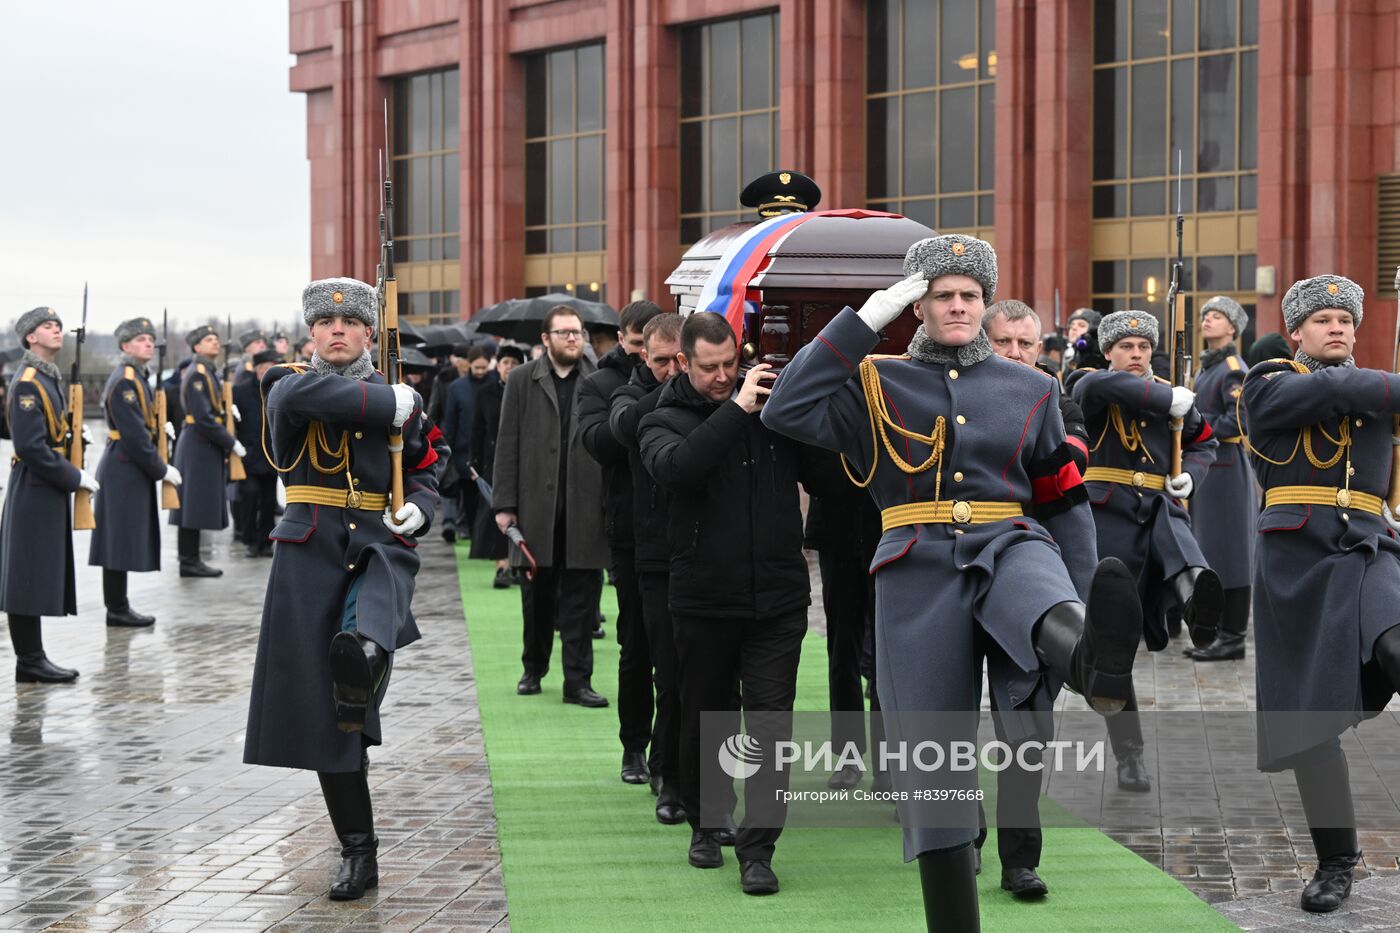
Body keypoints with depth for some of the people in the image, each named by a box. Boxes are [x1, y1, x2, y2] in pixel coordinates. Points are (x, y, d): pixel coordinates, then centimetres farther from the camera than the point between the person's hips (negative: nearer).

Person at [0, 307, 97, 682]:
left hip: (49, 490, 10)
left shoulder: (50, 378, 14)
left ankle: (33, 658, 18)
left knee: (42, 578, 12)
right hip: (33, 493, -10)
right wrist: (74, 478, -17)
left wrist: (73, 472, 5)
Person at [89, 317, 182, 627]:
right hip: (124, 471, -10)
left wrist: (159, 428, 4)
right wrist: (161, 470, -14)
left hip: (127, 470, 10)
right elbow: (134, 435, -20)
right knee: (121, 540, -4)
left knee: (121, 541, 13)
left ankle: (118, 607, 18)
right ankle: (117, 610, 2)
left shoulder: (136, 377, 14)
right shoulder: (125, 381, -17)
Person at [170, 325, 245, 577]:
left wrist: (227, 408, 1)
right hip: (198, 445, -10)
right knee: (195, 503, -5)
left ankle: (190, 559, 17)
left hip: (206, 445, 10)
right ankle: (189, 561, -1)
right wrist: (231, 443, -18)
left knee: (198, 506, 12)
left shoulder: (209, 372, 15)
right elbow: (203, 418, -21)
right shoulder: (197, 374, -15)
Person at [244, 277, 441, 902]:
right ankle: (357, 851, 12)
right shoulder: (289, 389, 3)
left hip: (380, 550, 0)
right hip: (311, 556, 0)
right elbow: (306, 393, -23)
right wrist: (389, 404, -15)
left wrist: (417, 510, -2)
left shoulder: (396, 401, 10)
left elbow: (423, 472, 21)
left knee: (358, 651, -41)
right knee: (321, 706, 3)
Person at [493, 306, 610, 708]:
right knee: (537, 596, 12)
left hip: (585, 509, -1)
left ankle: (578, 681, 6)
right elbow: (507, 445, 4)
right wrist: (505, 503, -3)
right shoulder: (522, 381, 7)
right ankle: (534, 669, 28)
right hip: (535, 507, 1)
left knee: (581, 599, 1)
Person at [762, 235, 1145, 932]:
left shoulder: (1030, 390, 14)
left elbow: (1064, 502, 16)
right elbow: (786, 411, -7)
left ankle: (1098, 666, -74)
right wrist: (863, 320, -7)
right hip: (919, 574, 0)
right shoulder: (876, 384, 9)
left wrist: (1083, 602, 9)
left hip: (1009, 547, 0)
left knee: (1053, 616, -38)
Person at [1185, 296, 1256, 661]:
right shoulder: (1206, 367, 18)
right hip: (1205, 465, 10)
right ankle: (1217, 632, 19)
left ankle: (1233, 638, -3)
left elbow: (1239, 419, -20)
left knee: (1228, 552, -6)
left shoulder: (1233, 368, -11)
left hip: (1226, 467, -10)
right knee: (1209, 551, 12)